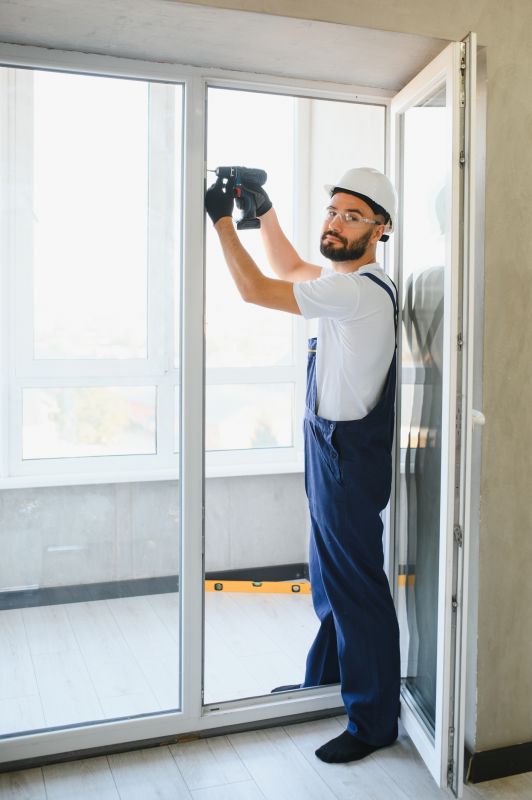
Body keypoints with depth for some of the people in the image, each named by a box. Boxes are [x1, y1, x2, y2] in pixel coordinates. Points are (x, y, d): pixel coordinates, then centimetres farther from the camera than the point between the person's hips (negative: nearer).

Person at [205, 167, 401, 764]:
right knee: (328, 575, 22)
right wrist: (264, 209, 15)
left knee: (356, 584, -1)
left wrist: (222, 220, -10)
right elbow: (288, 269, 26)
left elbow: (257, 290, -21)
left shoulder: (362, 291, -21)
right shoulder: (344, 278, 9)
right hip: (329, 447, 10)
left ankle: (374, 722, 14)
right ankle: (323, 677, 40)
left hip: (349, 456, -10)